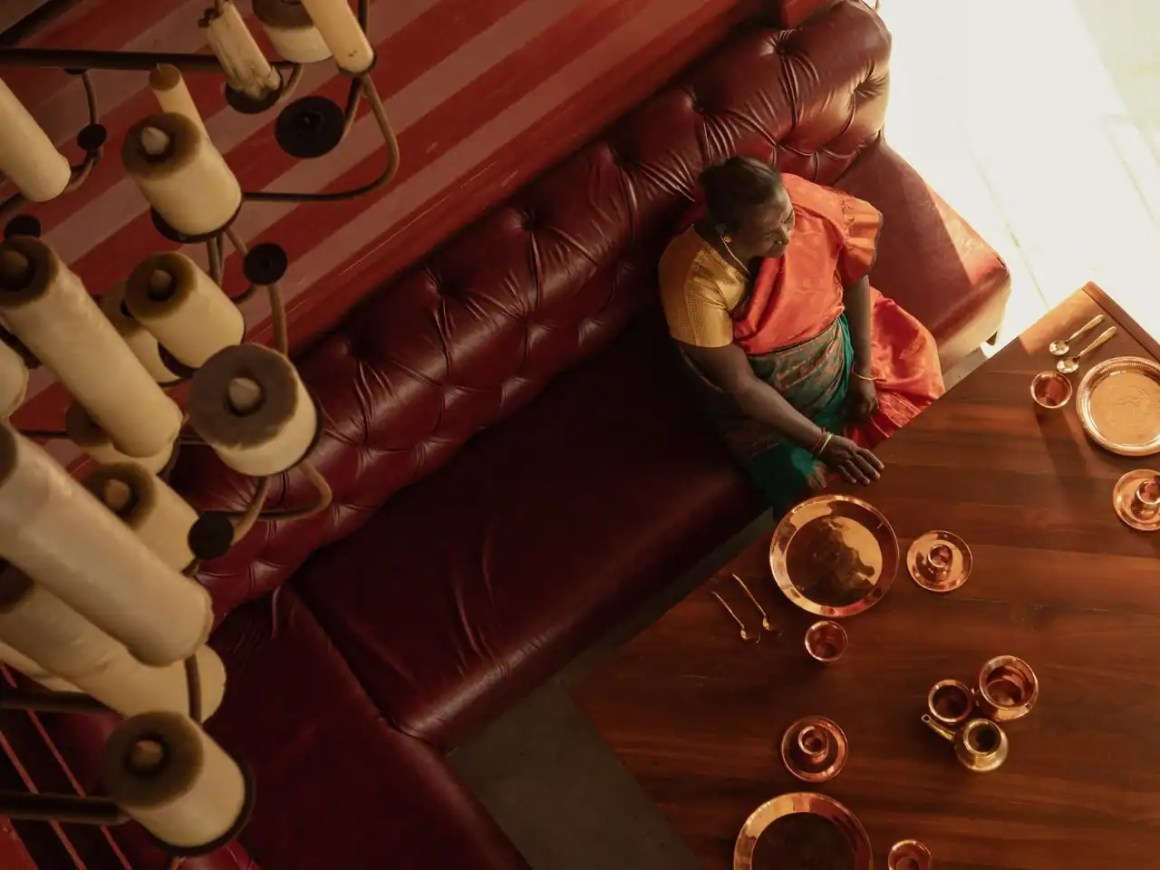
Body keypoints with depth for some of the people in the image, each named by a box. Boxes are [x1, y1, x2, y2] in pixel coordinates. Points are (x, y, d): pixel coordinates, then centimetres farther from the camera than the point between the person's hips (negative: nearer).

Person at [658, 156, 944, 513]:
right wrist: (823, 443, -28)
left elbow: (856, 276, -6)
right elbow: (741, 385, -26)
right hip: (764, 402, -4)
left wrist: (865, 373, -6)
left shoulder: (806, 203, -25)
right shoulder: (694, 280, -34)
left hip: (841, 352, 4)